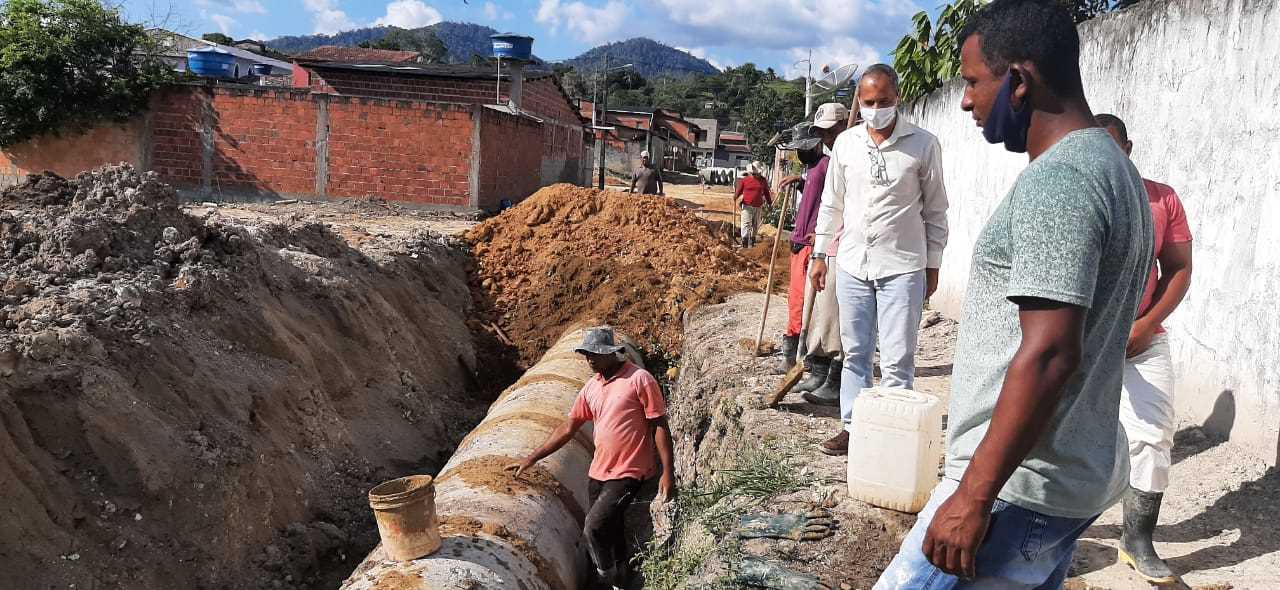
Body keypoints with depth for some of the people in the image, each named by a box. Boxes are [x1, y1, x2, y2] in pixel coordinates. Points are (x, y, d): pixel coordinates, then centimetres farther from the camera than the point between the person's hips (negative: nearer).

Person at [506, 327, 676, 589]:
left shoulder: (639, 379, -11)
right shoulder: (591, 387, 8)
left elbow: (659, 426, -10)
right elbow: (568, 429, 14)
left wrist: (668, 472, -15)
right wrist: (531, 459, 12)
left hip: (628, 474, -7)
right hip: (598, 473, 7)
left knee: (594, 530, -17)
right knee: (610, 534, 13)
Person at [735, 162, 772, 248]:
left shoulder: (763, 181, 8)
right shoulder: (745, 180, 1)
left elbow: (766, 193, 16)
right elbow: (739, 190, 1)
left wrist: (770, 203, 18)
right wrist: (735, 198, -16)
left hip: (758, 207, 3)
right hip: (747, 206, -3)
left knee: (756, 225, 11)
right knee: (746, 223, -12)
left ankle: (752, 240, 25)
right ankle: (745, 241, -16)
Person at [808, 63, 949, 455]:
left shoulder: (923, 144, -5)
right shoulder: (846, 143, 5)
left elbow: (935, 210, 1)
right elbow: (832, 203, 13)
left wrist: (932, 265, 2)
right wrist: (819, 254, 13)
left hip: (902, 267, -3)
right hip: (852, 265, 4)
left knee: (897, 362, -2)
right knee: (855, 353, 12)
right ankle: (853, 426, 22)